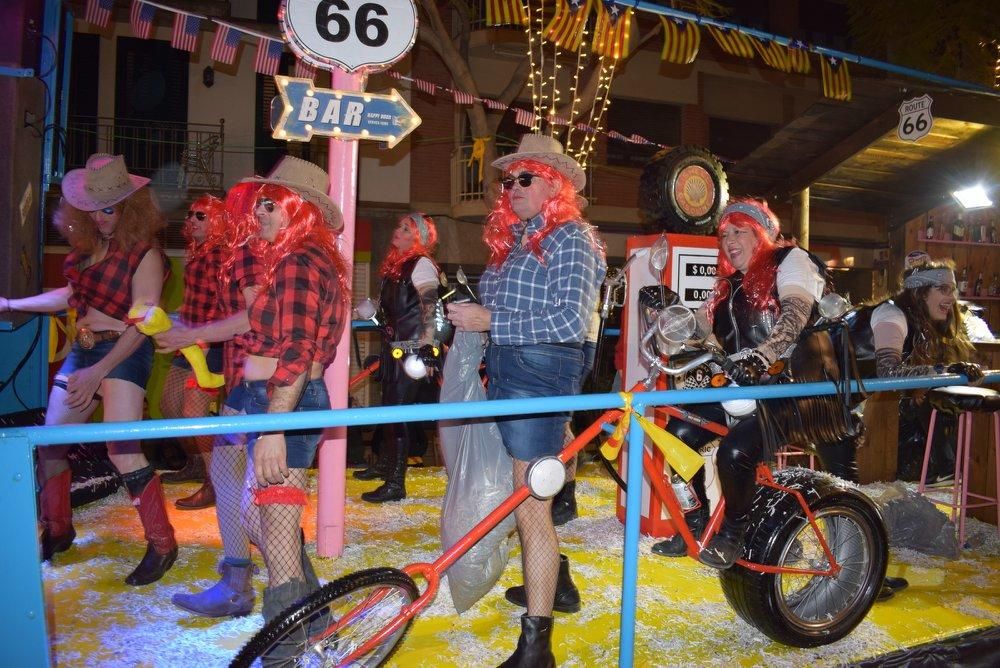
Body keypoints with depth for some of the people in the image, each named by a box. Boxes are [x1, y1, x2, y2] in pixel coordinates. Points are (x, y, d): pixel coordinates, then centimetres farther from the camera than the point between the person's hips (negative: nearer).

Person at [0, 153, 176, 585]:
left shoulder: (144, 254, -14)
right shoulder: (88, 244, 6)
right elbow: (72, 296, 19)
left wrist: (98, 372, -19)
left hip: (123, 355, -8)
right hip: (83, 349, 8)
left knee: (122, 449, -15)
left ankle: (161, 545, -4)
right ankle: (57, 530, 31)